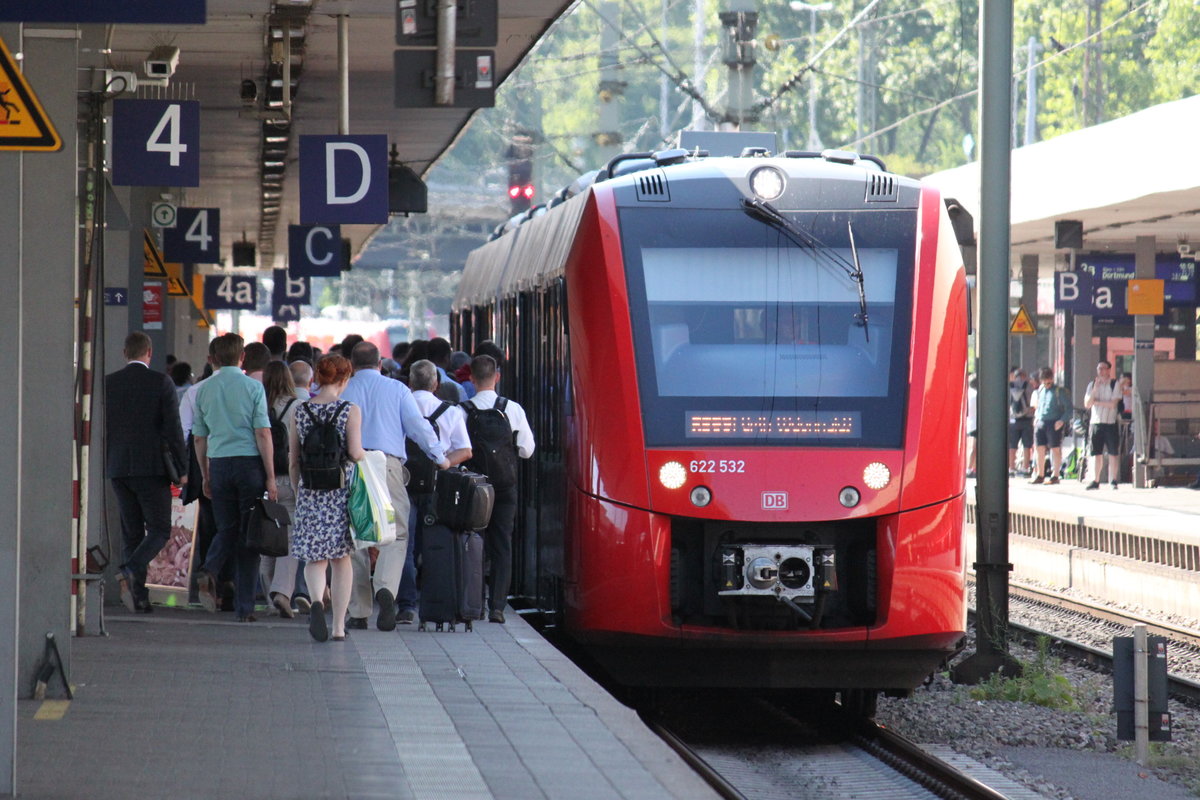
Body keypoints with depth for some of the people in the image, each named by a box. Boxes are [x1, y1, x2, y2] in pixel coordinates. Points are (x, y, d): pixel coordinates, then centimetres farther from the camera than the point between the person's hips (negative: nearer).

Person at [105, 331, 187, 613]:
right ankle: (130, 571, -22)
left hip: (118, 469, 4)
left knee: (131, 533, 10)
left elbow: (100, 429, 6)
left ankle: (139, 597, 5)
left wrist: (104, 466, 16)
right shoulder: (161, 383, -6)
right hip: (152, 468, -4)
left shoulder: (107, 384, 3)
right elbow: (173, 429, -9)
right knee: (159, 530, 3)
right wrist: (182, 469, -3)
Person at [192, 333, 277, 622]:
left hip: (219, 463, 3)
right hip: (249, 461, -3)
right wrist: (270, 477, -5)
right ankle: (244, 606, 3)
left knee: (227, 528, 16)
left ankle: (209, 572, -15)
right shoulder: (252, 387, -4)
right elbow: (263, 434, -8)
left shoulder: (203, 389, 6)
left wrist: (205, 476, 20)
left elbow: (199, 438, 10)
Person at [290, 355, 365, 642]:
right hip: (342, 493, -1)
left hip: (310, 492, 1)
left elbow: (293, 461, 7)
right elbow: (355, 453, -13)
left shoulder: (300, 412, 3)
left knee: (314, 556, 4)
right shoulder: (350, 411, -6)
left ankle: (317, 600, -26)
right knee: (341, 558, 10)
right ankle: (339, 625, 11)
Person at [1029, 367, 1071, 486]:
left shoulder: (1059, 391, -2)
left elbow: (1068, 408, -4)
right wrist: (1036, 417, 11)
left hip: (1054, 423, -6)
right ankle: (1040, 475, 16)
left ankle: (1055, 476, 0)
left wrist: (1062, 420, -16)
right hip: (1040, 422, 6)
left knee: (1055, 449, -3)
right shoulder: (1040, 391, 15)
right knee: (1040, 449, 7)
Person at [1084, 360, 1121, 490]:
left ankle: (1114, 480, 5)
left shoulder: (1115, 385, 1)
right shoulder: (1092, 385, 11)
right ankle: (1095, 480, 5)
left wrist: (1096, 402, -4)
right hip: (1096, 423, 3)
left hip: (1111, 423, -3)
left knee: (1113, 454, -1)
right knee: (1096, 454, 1)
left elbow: (1113, 403, -10)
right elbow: (1087, 404, 0)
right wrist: (1095, 389, -10)